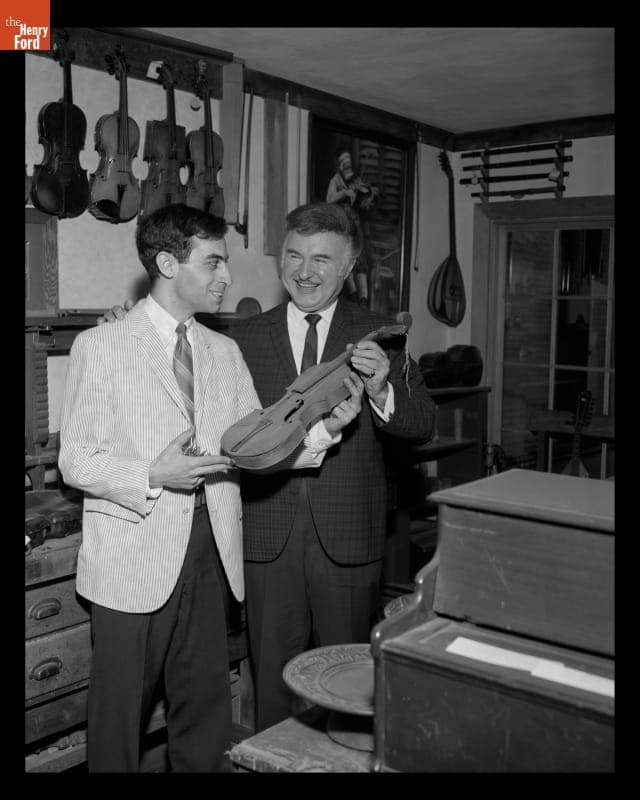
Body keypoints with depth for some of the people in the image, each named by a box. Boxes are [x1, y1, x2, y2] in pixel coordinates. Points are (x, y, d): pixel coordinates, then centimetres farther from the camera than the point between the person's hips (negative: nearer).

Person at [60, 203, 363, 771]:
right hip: (134, 559, -4)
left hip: (209, 554, 5)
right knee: (121, 709, 8)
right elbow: (76, 460, -6)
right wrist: (152, 477, -21)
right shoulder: (101, 346, -4)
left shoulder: (225, 352, 11)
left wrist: (324, 427, -10)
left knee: (206, 708, 14)